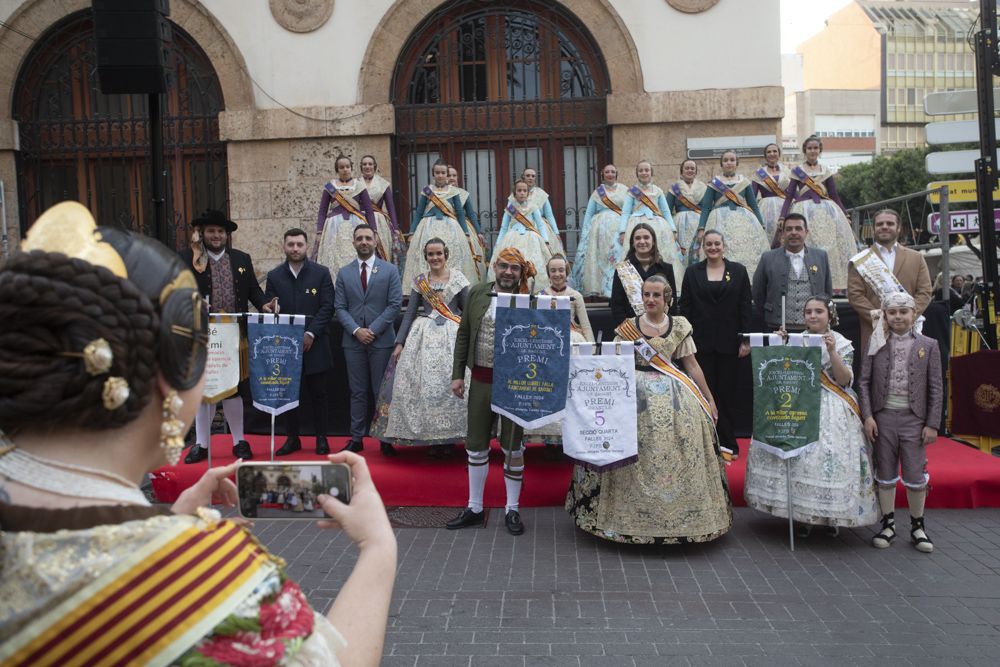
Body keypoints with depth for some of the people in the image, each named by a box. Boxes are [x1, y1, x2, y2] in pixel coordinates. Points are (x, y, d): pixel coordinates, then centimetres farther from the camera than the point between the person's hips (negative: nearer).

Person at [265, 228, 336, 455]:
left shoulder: (321, 273, 1)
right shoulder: (274, 275, 8)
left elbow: (327, 307, -4)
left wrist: (311, 333, -12)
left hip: (314, 344, -2)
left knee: (318, 393, 4)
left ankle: (321, 438, 15)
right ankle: (292, 438, 18)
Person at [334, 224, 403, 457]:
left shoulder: (390, 270, 2)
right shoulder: (344, 273, 8)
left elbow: (394, 304, -4)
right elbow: (339, 307, 4)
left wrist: (373, 330, -11)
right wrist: (356, 330, -11)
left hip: (381, 339, -2)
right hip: (353, 340, 2)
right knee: (357, 392, 7)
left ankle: (386, 439, 10)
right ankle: (357, 438, 13)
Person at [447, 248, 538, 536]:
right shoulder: (477, 293, 3)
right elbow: (464, 335, 8)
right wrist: (457, 374, 4)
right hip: (481, 380, 4)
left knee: (513, 447, 8)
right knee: (476, 445, 12)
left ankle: (512, 510, 24)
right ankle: (474, 508, 27)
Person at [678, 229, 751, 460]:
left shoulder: (738, 271, 5)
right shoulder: (693, 272, 6)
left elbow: (745, 307, 3)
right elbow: (685, 307, 4)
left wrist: (745, 339, -3)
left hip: (729, 342, 0)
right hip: (701, 342, 0)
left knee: (727, 392, 5)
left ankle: (727, 443, 15)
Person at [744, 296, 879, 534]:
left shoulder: (842, 343, 3)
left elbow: (845, 380, -6)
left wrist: (832, 352, -16)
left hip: (831, 409, -2)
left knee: (829, 456, -11)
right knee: (796, 454, -7)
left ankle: (830, 514, 7)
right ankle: (803, 514, 6)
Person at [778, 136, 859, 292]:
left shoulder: (826, 172, 12)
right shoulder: (797, 171, 7)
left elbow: (835, 196, 14)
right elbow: (789, 196, 4)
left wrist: (845, 216, 11)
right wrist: (782, 217, -5)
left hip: (827, 211, 2)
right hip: (804, 211, -2)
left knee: (830, 246, -4)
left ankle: (833, 285, 1)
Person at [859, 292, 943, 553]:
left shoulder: (928, 346, 1)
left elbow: (935, 388, 1)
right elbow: (864, 382, 1)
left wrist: (932, 424, -3)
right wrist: (868, 416, -7)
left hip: (914, 419, 0)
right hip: (883, 417, 1)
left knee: (915, 476, 5)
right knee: (885, 475, 10)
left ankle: (917, 527, 23)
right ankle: (888, 525, 23)